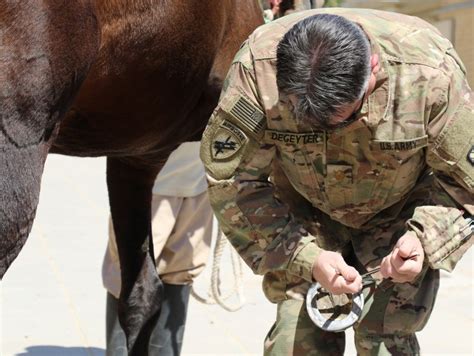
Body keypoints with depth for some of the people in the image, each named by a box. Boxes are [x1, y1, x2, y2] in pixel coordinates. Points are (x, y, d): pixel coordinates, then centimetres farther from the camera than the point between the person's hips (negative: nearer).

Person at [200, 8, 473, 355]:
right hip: (305, 213, 1)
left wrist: (425, 236, -34)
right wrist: (308, 258, -29)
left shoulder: (431, 70, -32)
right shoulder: (257, 66, -31)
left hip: (398, 217, -1)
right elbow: (232, 179, -22)